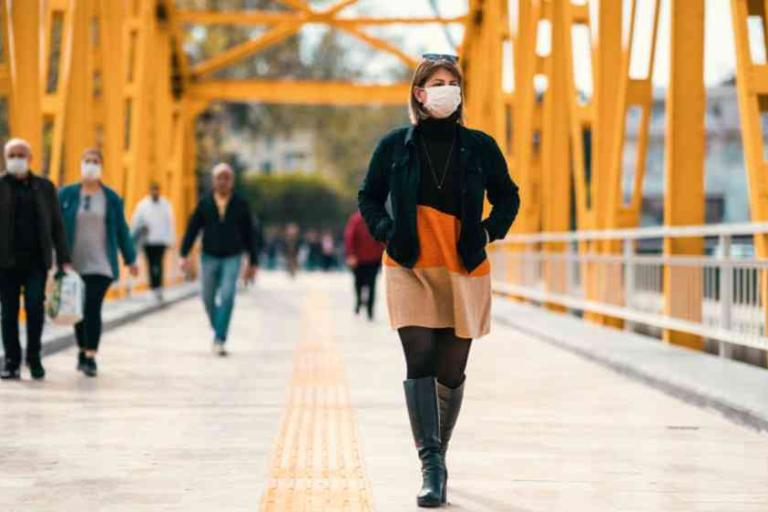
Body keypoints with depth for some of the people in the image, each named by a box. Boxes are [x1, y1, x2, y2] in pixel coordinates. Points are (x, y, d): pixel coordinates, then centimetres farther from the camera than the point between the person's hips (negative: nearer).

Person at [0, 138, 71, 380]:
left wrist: (63, 259, 4)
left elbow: (57, 225, 10)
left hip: (37, 260, 0)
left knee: (35, 306, -11)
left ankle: (34, 357, 6)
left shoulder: (45, 187, 9)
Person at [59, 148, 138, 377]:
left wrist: (130, 259, 13)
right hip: (74, 264, 2)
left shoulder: (111, 198, 3)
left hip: (100, 264, -2)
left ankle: (91, 357, -9)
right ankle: (82, 351, 29)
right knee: (78, 309, 11)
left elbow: (121, 230, 9)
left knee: (93, 308, -11)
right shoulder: (66, 194, 2)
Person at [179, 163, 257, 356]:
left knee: (227, 296, -17)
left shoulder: (241, 205, 1)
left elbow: (249, 235, 6)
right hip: (210, 258, 2)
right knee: (209, 299, 7)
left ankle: (219, 340, -17)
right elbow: (192, 230, 0)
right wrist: (184, 255, -10)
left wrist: (253, 262, 7)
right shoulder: (204, 204, 2)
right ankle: (219, 331, 33)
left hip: (232, 259, -2)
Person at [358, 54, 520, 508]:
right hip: (410, 268, -1)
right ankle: (431, 469, -16)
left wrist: (490, 232, 0)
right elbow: (369, 197, 14)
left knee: (452, 371, 7)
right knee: (420, 363, -15)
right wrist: (386, 232, -2)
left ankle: (438, 456, 27)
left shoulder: (479, 146, 4)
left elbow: (508, 197, 16)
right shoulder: (395, 145, 3)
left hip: (465, 269, 1)